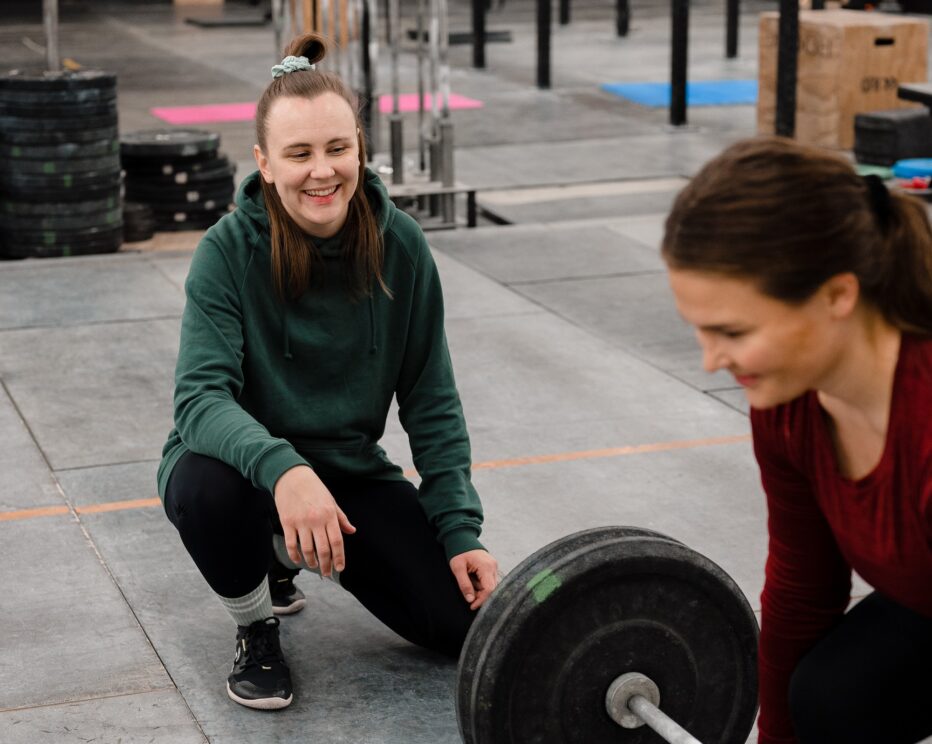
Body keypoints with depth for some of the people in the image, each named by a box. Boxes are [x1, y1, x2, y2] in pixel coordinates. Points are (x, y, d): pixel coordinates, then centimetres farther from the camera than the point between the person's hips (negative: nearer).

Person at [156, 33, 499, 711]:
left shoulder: (400, 246, -11)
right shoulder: (230, 250, -19)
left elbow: (432, 404, -4)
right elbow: (201, 397, -28)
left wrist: (462, 533, -12)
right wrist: (282, 469, -48)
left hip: (348, 469, 3)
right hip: (250, 465, -3)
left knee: (472, 620, -11)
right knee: (204, 484, -39)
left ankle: (288, 553, 16)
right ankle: (256, 629, -4)